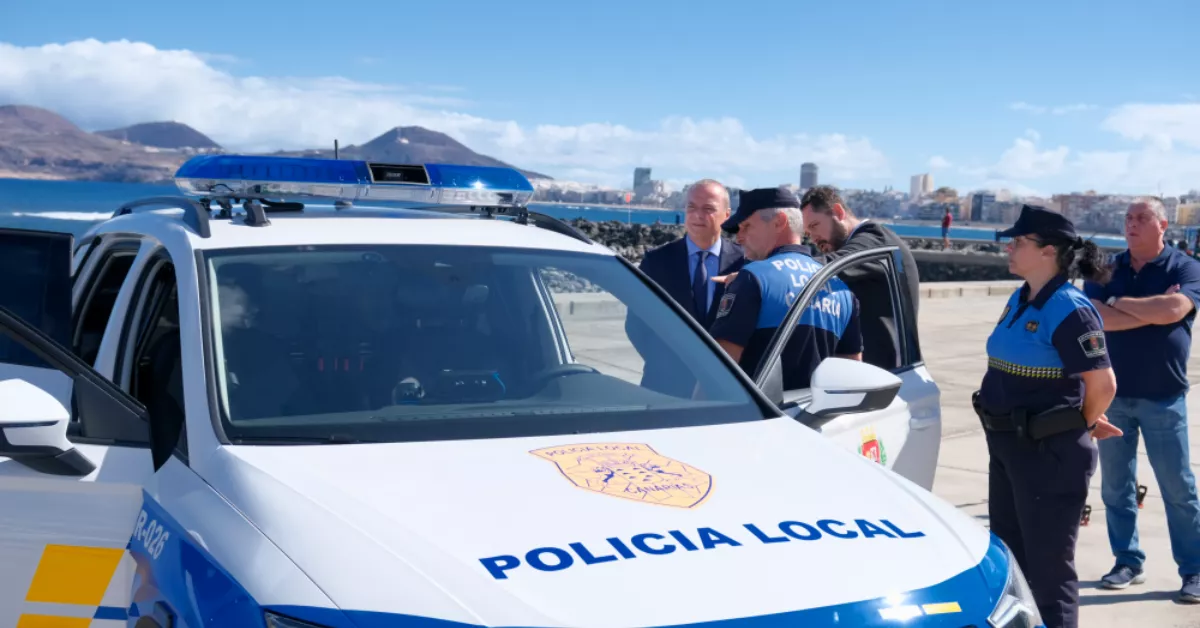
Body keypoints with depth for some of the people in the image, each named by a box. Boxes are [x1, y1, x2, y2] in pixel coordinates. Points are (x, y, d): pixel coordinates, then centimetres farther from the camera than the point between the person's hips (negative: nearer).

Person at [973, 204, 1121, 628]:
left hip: (1050, 452, -9)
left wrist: (1081, 426, -5)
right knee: (1010, 561, 19)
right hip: (1007, 446, 9)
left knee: (1048, 569, 2)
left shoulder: (1068, 309, -19)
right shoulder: (1019, 300, 8)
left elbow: (1103, 384, -22)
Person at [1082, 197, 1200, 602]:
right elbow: (1095, 318, -11)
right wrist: (1152, 311, -14)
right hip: (1111, 393, 3)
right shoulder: (1105, 270, 6)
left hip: (1162, 397, -3)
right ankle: (1128, 562, 20)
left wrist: (1117, 303, -10)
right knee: (1116, 486, 8)